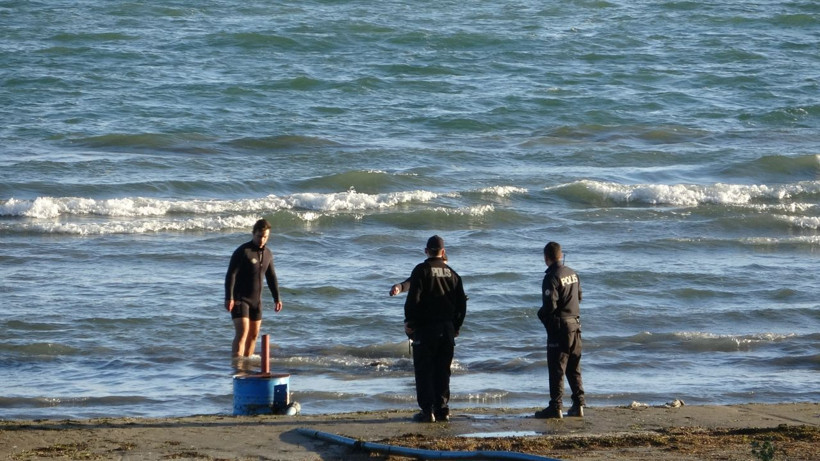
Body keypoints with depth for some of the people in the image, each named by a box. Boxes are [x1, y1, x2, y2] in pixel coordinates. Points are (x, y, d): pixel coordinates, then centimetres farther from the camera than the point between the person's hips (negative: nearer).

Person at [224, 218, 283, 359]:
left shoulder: (268, 254, 7)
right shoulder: (242, 251, -14)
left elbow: (271, 277, 19)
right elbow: (231, 275, -17)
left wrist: (277, 298, 15)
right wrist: (229, 298, -25)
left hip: (256, 300, 7)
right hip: (240, 299, -7)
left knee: (254, 335, 8)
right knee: (242, 333, -18)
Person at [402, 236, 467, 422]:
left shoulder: (421, 270, -7)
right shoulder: (452, 274, 9)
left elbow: (413, 298, -14)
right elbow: (461, 303, 11)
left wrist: (409, 322, -6)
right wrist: (456, 326, 19)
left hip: (425, 328, -5)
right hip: (447, 329, 5)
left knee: (424, 371, -1)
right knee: (443, 371, 11)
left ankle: (427, 411, -7)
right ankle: (442, 410, 10)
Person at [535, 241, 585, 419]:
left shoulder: (551, 278, -16)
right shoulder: (573, 274, 8)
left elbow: (550, 306, -21)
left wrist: (541, 314, -1)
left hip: (559, 326, -7)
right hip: (575, 325, 7)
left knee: (557, 369, -3)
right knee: (574, 369, 14)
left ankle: (556, 407, -3)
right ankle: (578, 404, 12)